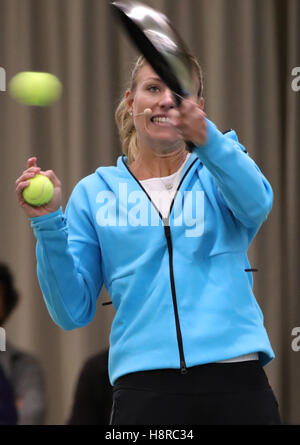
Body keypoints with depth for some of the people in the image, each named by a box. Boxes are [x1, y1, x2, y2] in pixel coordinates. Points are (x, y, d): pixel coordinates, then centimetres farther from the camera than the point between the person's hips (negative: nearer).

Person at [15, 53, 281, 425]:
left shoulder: (221, 168, 10)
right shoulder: (94, 193, 11)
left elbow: (256, 204, -16)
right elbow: (73, 313, 6)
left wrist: (207, 140, -34)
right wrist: (48, 224, -7)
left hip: (237, 385, 0)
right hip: (144, 391, 0)